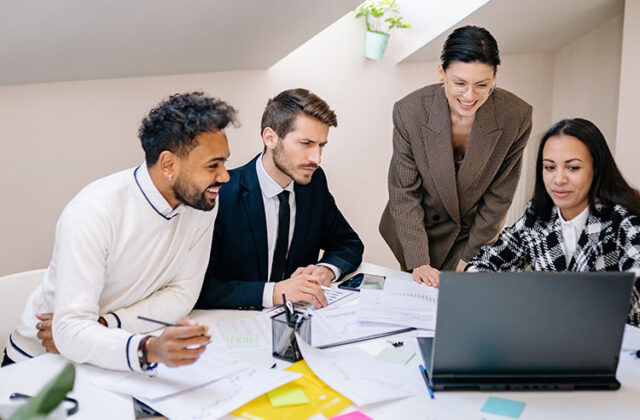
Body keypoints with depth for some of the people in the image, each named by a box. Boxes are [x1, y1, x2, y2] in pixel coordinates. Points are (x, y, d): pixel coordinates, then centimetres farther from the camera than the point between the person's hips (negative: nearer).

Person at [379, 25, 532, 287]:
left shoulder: (516, 116, -22)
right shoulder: (409, 111, -24)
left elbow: (499, 196, -10)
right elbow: (404, 193, -16)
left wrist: (469, 256, -8)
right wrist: (418, 262, -19)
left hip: (475, 234, 0)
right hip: (420, 231, 0)